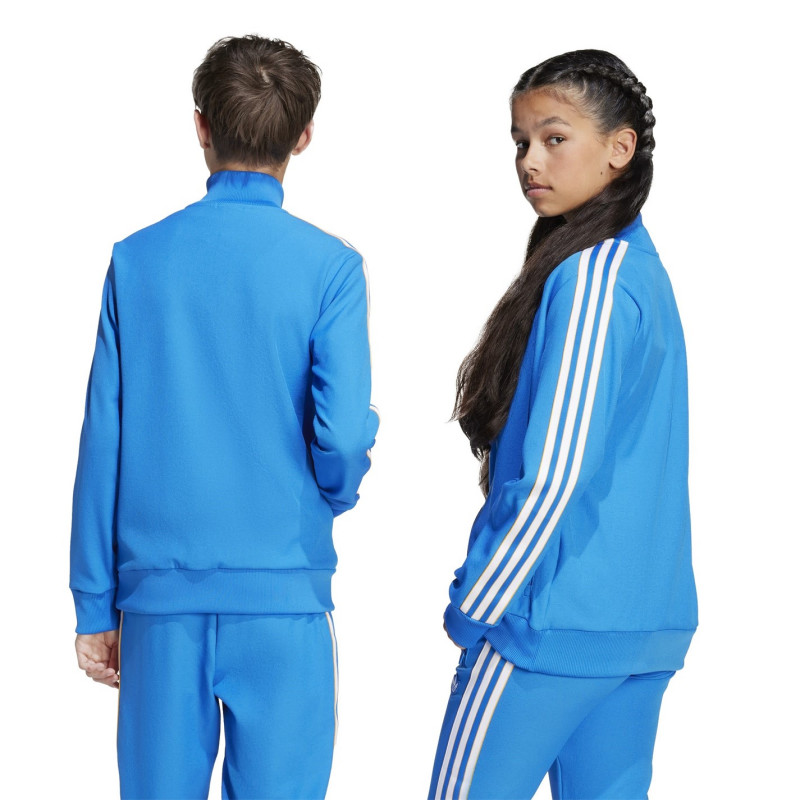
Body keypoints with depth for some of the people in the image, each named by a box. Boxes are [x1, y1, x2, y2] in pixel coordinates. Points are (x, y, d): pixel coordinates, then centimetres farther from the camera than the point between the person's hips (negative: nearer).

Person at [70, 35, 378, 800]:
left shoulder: (137, 261, 2)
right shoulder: (329, 266, -6)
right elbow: (342, 434, -14)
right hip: (282, 594, -2)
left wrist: (95, 603, 9)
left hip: (161, 595, 2)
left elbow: (103, 440, 2)